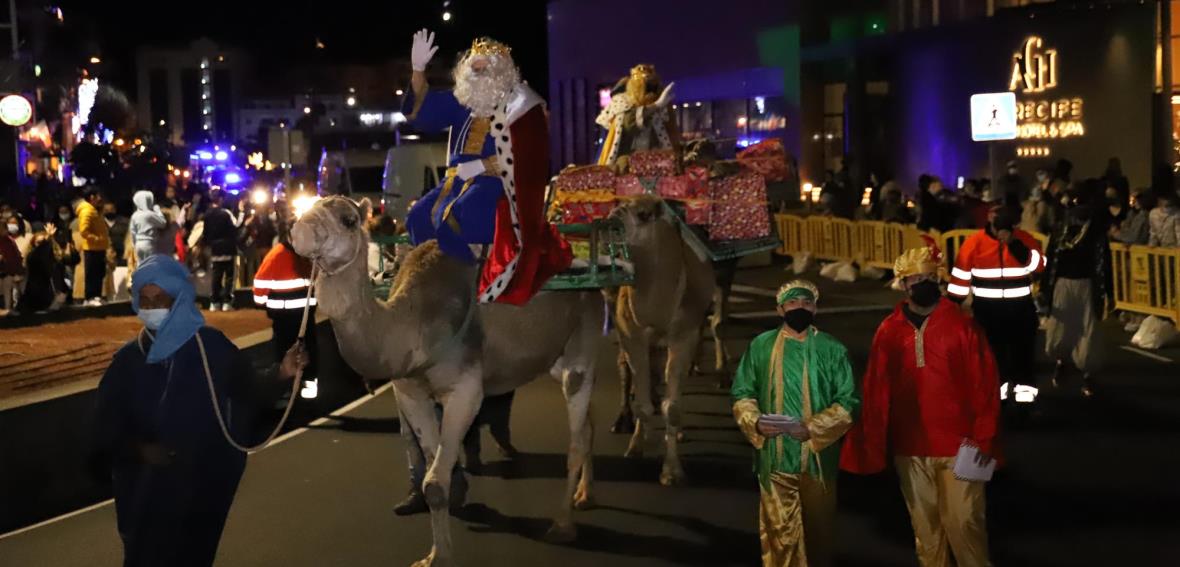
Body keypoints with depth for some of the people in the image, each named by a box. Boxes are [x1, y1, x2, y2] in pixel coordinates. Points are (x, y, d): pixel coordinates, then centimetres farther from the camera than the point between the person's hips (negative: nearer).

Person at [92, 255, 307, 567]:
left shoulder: (211, 345, -10)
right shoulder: (128, 359, -5)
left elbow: (248, 389, -8)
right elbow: (106, 429, -3)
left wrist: (281, 374, -26)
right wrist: (140, 450, -20)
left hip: (204, 486, -1)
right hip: (145, 491, 1)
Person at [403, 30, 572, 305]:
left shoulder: (519, 104, -7)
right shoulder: (465, 101, 12)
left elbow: (521, 158, -15)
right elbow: (423, 107, 13)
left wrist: (479, 166, -19)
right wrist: (418, 68, -1)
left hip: (500, 184, -7)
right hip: (462, 179, 7)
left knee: (451, 218, -28)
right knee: (420, 216, -9)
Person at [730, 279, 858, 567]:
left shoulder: (832, 349, 0)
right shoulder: (761, 346, 3)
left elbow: (848, 403, -4)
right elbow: (741, 393, 7)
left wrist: (810, 428, -18)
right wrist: (755, 422, -14)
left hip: (818, 457, 0)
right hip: (775, 458, 0)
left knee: (819, 530, 14)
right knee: (780, 533, 3)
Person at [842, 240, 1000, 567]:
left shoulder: (961, 325, -5)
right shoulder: (889, 331, 1)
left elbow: (984, 384, -5)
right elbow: (874, 391, 3)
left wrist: (984, 437, -10)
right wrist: (870, 444, 2)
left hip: (957, 443, -3)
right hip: (909, 448, 3)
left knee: (963, 522, -2)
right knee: (924, 526, 13)